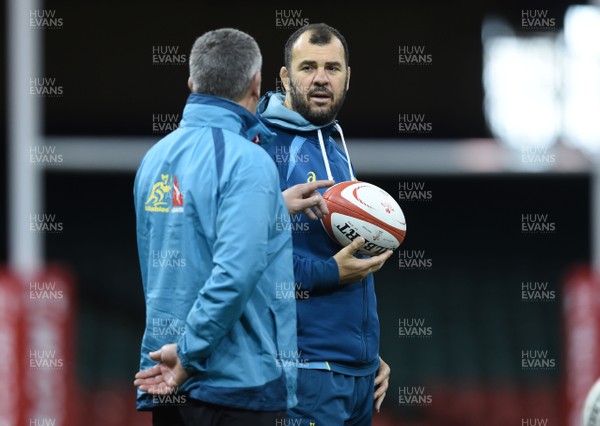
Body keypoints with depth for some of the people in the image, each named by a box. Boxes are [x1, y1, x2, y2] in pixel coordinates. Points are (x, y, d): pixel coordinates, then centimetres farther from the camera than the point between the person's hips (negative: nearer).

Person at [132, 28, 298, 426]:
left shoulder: (156, 157, 10)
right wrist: (188, 353, -16)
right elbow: (236, 271, -23)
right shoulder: (247, 161, -13)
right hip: (238, 380, -7)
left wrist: (277, 208, 20)